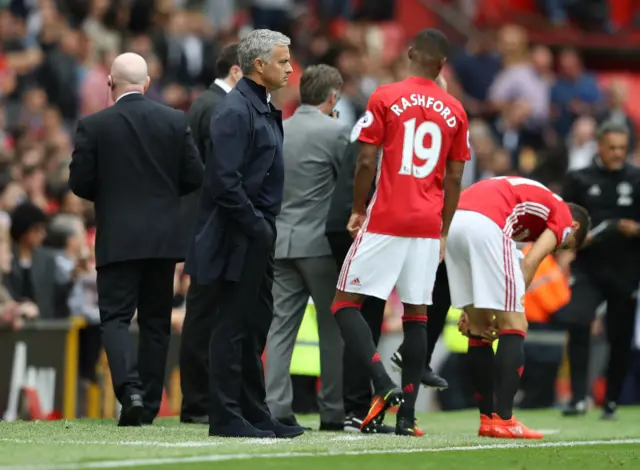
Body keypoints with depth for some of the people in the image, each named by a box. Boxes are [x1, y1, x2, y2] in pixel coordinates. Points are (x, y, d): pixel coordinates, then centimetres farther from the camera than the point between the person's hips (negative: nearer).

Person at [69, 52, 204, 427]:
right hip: (164, 237, 3)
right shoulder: (175, 121, -1)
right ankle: (148, 404, 12)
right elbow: (194, 177, 0)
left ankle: (130, 388, -24)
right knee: (156, 321, 11)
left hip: (118, 238, -3)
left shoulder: (93, 126, -7)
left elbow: (80, 182, -6)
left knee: (116, 317, -1)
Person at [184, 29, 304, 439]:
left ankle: (254, 413, 20)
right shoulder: (235, 112, -16)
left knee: (255, 327, 13)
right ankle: (226, 417, 0)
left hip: (257, 238, 10)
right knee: (233, 328, -4)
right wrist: (256, 226, -18)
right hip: (237, 240, -10)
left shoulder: (264, 110, 15)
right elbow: (225, 181, -23)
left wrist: (267, 227, 13)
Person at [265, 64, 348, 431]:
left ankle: (277, 407, -4)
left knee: (282, 324, 4)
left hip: (281, 240, 5)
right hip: (320, 242, -5)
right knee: (333, 327, 4)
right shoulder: (335, 131, -9)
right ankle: (334, 410, 6)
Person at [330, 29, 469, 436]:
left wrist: (358, 210, 7)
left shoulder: (385, 98, -4)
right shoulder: (454, 111, 7)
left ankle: (384, 384, -17)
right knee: (417, 315, 7)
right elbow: (454, 178, 9)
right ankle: (407, 415, 3)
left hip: (385, 220, -4)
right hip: (428, 226, 4)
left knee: (347, 303, 3)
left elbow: (366, 163, -7)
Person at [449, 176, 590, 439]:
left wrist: (470, 309, 23)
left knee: (478, 328, 16)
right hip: (486, 225, -8)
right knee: (513, 326, 1)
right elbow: (530, 263, 2)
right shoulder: (562, 215, 16)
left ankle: (487, 418, 18)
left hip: (452, 220, 8)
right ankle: (503, 420, -5)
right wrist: (512, 308, 5)